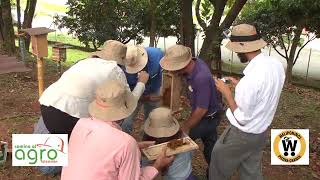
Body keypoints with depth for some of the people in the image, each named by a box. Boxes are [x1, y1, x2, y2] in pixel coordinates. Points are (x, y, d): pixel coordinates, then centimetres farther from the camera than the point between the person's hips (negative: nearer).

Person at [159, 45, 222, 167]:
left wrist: (186, 127, -18)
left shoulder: (201, 78, -38)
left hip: (208, 118, -8)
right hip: (210, 116, 8)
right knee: (210, 144, 22)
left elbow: (201, 110, -29)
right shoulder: (194, 62, -14)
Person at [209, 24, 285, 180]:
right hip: (261, 132, 8)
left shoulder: (251, 78, -34)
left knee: (219, 164, 19)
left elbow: (241, 119, -25)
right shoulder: (276, 64, -7)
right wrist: (240, 85, 6)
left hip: (242, 135, -8)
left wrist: (226, 92, -16)